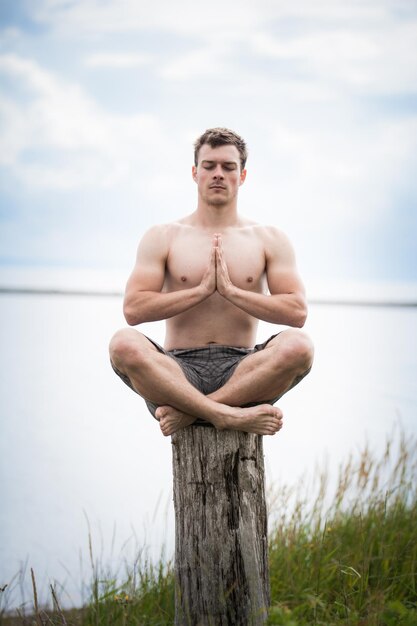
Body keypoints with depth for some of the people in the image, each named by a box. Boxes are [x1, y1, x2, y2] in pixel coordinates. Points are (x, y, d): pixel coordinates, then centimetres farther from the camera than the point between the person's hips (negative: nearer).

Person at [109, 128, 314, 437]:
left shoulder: (269, 240, 12)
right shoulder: (162, 238, 11)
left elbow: (297, 312, -1)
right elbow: (133, 309, -3)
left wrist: (230, 290, -7)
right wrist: (201, 290, -8)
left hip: (240, 372, 1)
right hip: (178, 370, -1)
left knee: (298, 345, -31)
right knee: (124, 344, -32)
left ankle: (186, 411, -27)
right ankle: (230, 416, -34)